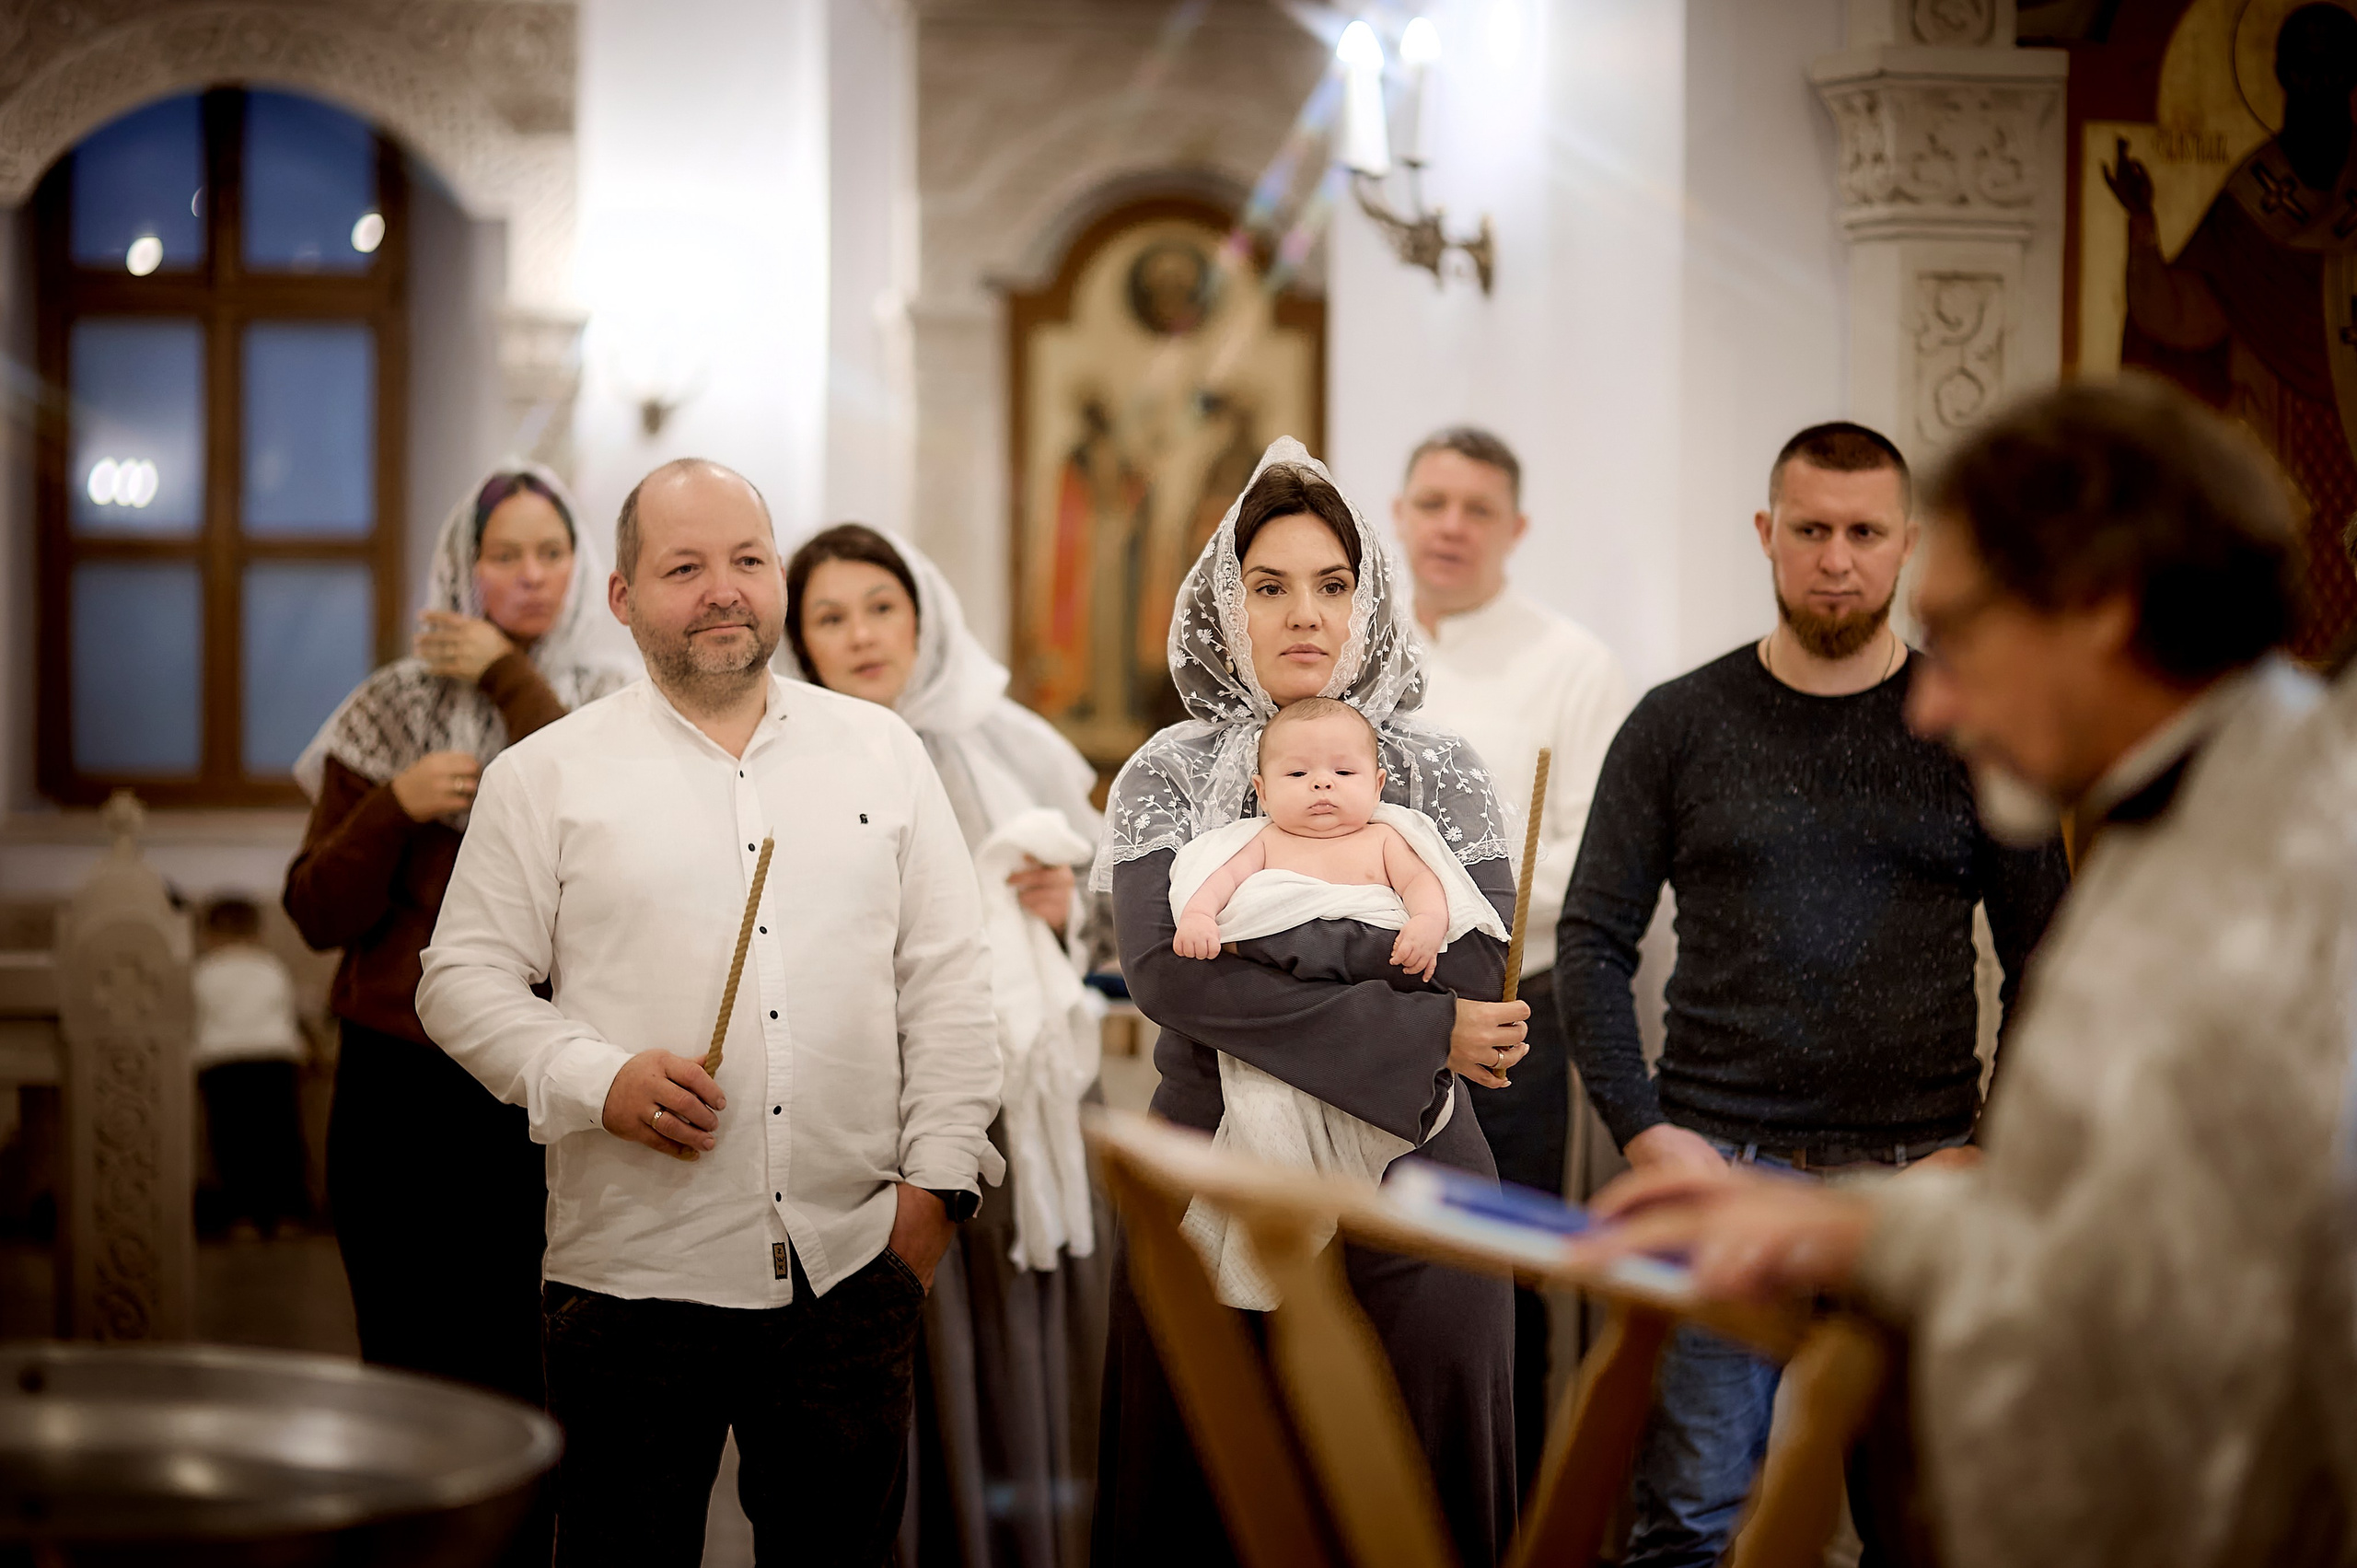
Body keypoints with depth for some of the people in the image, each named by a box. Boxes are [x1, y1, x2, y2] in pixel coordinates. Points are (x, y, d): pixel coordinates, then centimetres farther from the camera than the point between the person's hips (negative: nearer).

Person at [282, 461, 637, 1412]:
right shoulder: (393, 711, 8)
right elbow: (319, 915, 5)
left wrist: (512, 682, -10)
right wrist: (394, 807, -12)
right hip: (401, 1082, 1)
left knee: (539, 1375, -2)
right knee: (410, 1369, 1)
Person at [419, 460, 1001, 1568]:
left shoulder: (881, 751, 11)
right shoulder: (545, 777, 4)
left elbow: (946, 979, 11)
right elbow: (464, 981, 2)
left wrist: (935, 1180, 4)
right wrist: (600, 1082, -13)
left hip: (849, 1267, 2)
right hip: (633, 1277, -2)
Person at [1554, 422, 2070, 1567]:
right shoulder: (1677, 727, 6)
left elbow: (2045, 965, 6)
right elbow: (1592, 942, 5)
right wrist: (1644, 1134, -5)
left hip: (1915, 1175, 1)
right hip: (1716, 1170, 0)